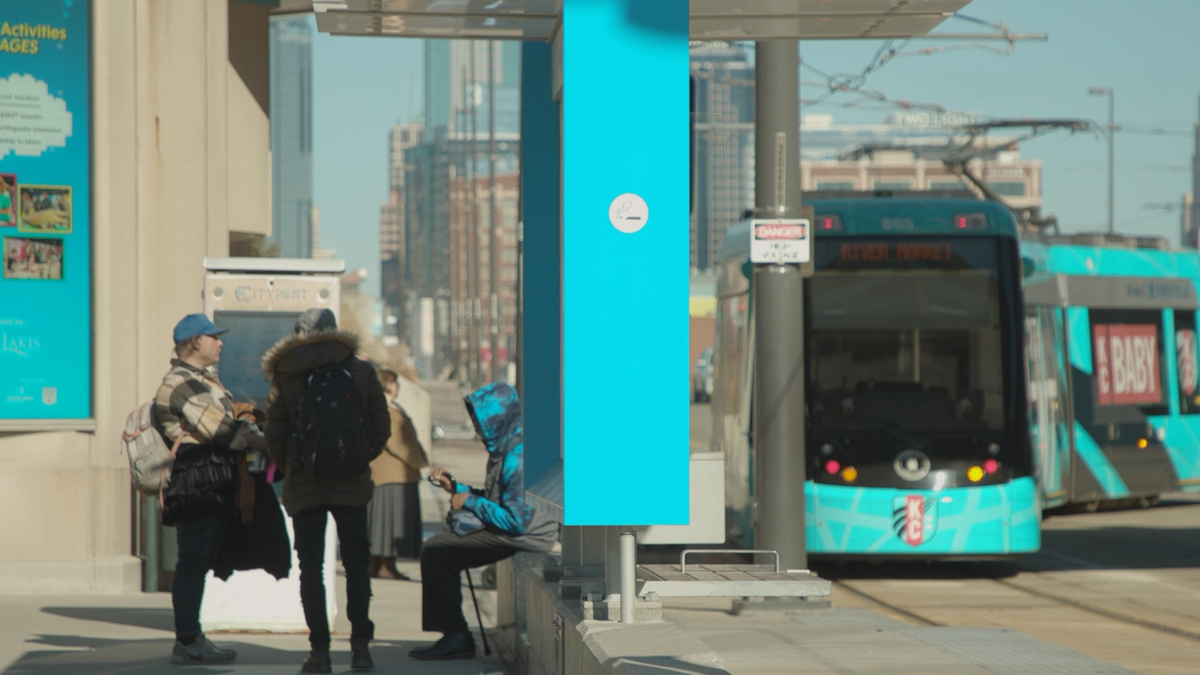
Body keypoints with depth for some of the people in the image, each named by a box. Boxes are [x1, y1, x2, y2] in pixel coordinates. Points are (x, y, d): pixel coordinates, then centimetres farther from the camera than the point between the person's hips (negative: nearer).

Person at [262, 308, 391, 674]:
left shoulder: (285, 377, -3)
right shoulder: (361, 372, 1)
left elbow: (275, 438, -1)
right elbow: (381, 428, 3)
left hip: (304, 488, -1)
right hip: (352, 485, 1)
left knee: (310, 568, 3)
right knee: (357, 563, 9)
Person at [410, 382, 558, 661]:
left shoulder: (516, 457, -22)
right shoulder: (503, 449, 11)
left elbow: (515, 520, -25)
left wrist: (470, 501, -14)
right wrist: (455, 487, 11)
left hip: (522, 538, -11)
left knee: (435, 553, -14)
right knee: (435, 551, 15)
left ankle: (456, 637, -7)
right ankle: (454, 638, 13)